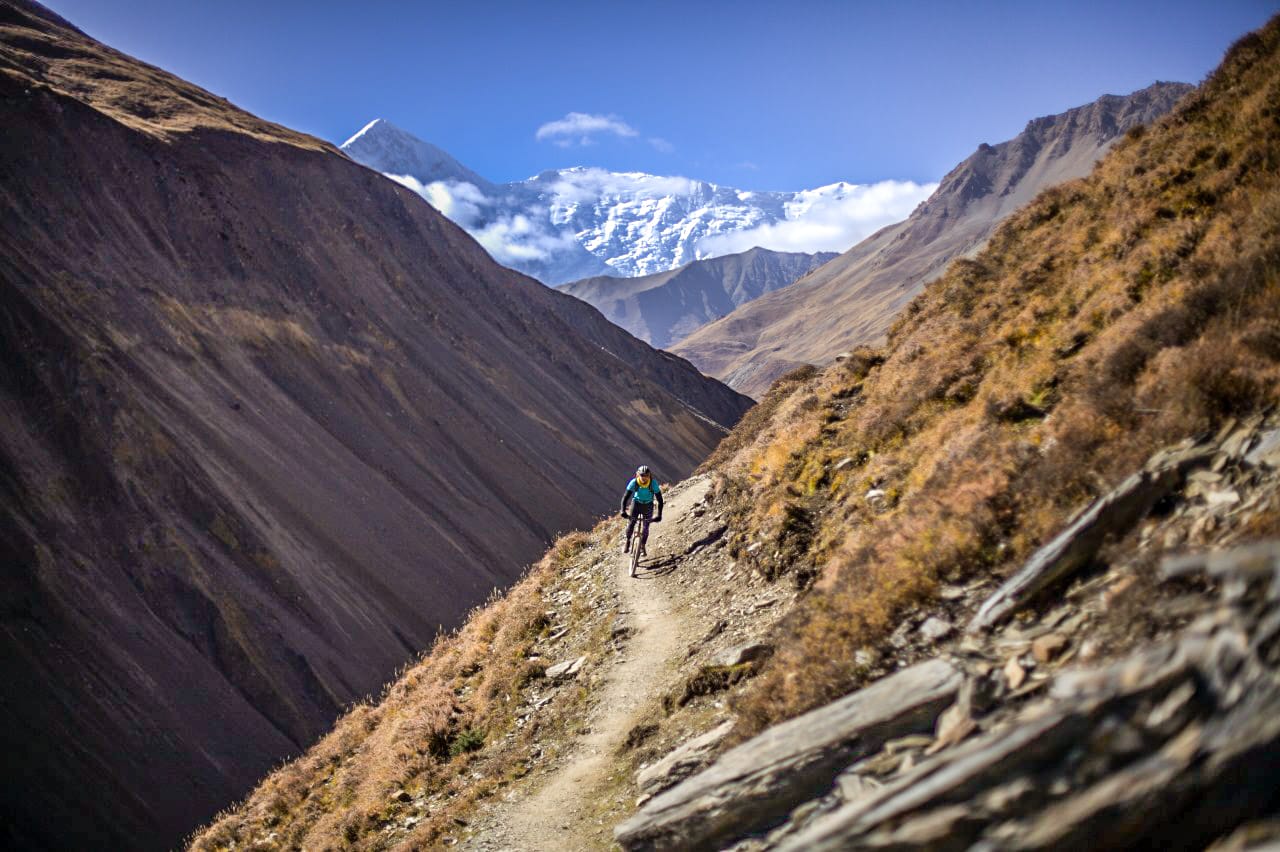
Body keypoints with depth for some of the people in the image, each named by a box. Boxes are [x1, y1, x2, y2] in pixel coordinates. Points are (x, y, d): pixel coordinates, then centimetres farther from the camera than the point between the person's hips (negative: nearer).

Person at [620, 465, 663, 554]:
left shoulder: (653, 483, -27)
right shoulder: (634, 482, -27)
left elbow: (659, 500, -24)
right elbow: (625, 497, -27)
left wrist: (659, 515, -32)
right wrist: (623, 511, -40)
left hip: (648, 505, 0)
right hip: (636, 502, 0)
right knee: (632, 522, -19)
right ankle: (627, 542, -3)